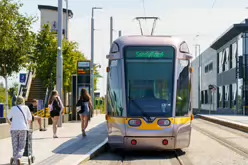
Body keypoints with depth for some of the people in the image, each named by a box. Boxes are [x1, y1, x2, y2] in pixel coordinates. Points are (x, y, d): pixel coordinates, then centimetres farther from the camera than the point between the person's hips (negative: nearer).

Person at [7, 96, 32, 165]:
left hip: (14, 129, 1)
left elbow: (8, 119, 15)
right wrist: (27, 126, 30)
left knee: (15, 147, 7)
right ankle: (18, 158, -24)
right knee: (21, 147, 2)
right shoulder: (26, 107, 6)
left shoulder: (13, 108, 7)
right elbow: (30, 119, 12)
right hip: (23, 129, -1)